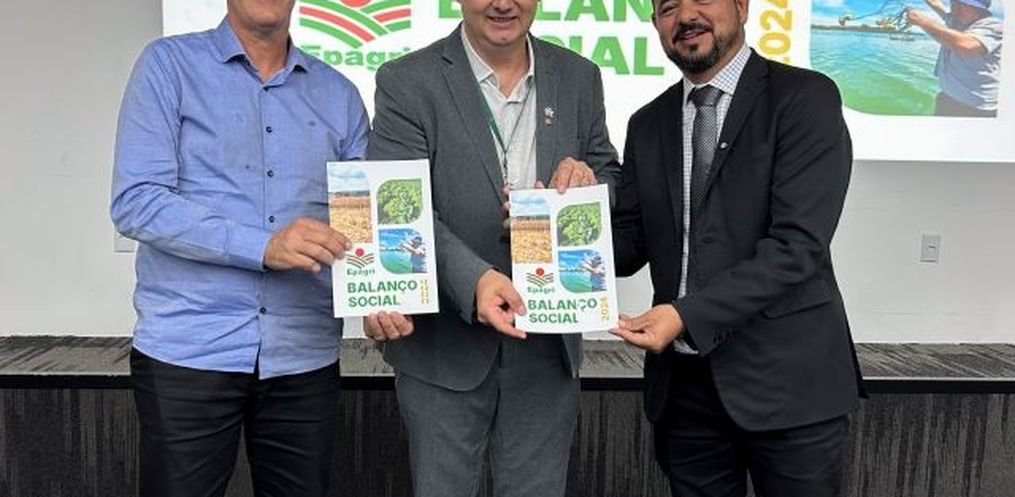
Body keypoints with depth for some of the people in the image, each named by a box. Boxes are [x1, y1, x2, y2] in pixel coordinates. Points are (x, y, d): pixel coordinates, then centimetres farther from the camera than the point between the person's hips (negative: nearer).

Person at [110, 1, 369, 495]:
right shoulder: (169, 64, 1)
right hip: (188, 351, -3)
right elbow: (135, 202, -9)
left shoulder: (339, 95, 10)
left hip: (305, 358, 3)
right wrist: (262, 246, -19)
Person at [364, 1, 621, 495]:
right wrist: (473, 278, -31)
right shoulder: (406, 82, -6)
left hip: (547, 342, 3)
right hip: (445, 343, -3)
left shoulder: (579, 78, 6)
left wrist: (589, 179, -11)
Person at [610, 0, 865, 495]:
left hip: (785, 379, -4)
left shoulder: (805, 96, -7)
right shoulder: (648, 124, 10)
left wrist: (687, 314, -24)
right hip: (682, 383, 5)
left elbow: (797, 244, -17)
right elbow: (630, 244, 8)